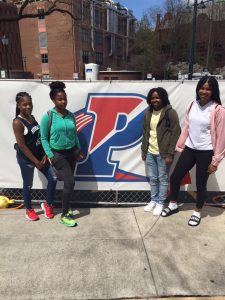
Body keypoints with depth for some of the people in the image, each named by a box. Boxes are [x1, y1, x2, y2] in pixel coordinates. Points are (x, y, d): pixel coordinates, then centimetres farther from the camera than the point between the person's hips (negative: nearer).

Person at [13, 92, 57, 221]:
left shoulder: (32, 117, 5)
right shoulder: (17, 122, -17)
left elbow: (40, 137, 7)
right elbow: (22, 145, -19)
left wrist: (44, 155, -2)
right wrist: (36, 162, -16)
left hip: (39, 155, 7)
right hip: (26, 158, -7)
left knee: (53, 178, 5)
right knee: (28, 185, 10)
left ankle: (48, 204, 26)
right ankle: (29, 210, 34)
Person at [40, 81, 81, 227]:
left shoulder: (71, 115, 3)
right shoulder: (48, 116, -11)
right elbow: (44, 138, -8)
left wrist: (79, 149, 9)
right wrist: (50, 155, -13)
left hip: (72, 152, 5)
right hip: (58, 153, -5)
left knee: (68, 182, 12)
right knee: (70, 182, -11)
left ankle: (66, 207, 33)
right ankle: (65, 215, 6)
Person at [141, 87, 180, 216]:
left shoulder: (170, 112, -10)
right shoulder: (148, 113, 9)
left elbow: (176, 134, -12)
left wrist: (170, 154, -15)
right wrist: (143, 150, 11)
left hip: (163, 153, -5)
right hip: (150, 152, 6)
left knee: (163, 179, 8)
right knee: (153, 178, 16)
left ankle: (160, 203, 23)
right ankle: (153, 200, 32)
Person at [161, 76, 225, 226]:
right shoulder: (193, 105, 4)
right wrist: (179, 146, 9)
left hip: (206, 152, -5)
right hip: (189, 149, 5)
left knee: (200, 184, 8)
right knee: (175, 177, 10)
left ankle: (197, 212, 33)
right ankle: (173, 205, 34)